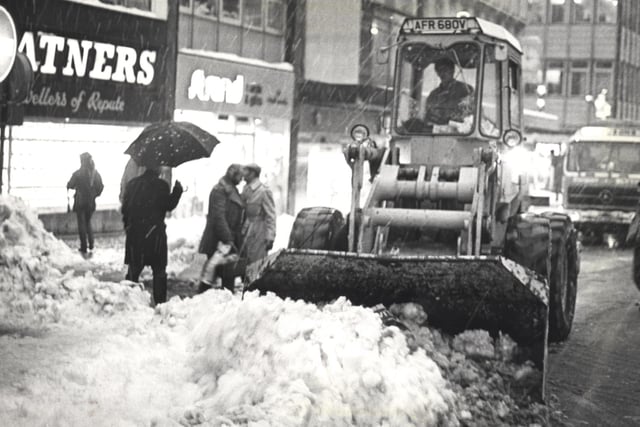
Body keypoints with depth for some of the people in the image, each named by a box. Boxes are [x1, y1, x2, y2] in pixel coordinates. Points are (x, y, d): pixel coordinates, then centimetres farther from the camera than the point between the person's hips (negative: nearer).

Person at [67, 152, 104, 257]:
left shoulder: (77, 174, -16)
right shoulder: (96, 174, -4)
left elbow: (70, 185, -5)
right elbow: (100, 187, 2)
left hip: (80, 202, -4)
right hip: (91, 202, 4)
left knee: (82, 224, 5)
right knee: (88, 223, 19)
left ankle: (84, 249, 5)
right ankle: (91, 247, 11)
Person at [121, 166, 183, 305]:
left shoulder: (132, 184, 5)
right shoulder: (161, 185, -10)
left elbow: (124, 207, 7)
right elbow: (168, 205, -7)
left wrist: (127, 226, 19)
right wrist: (178, 190, 5)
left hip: (134, 232, 4)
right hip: (154, 232, -4)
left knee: (133, 269, 10)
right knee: (159, 270, 5)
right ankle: (160, 301, 4)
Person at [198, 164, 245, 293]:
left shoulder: (232, 190, 17)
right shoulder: (220, 190, -12)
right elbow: (218, 216, -19)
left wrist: (237, 238, 16)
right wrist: (227, 239, -22)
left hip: (230, 237, 9)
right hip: (218, 240, -9)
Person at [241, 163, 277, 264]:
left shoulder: (264, 191, -11)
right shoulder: (246, 190, 14)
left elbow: (271, 216, -12)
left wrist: (270, 238, -16)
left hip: (258, 236, -8)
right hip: (245, 235, 8)